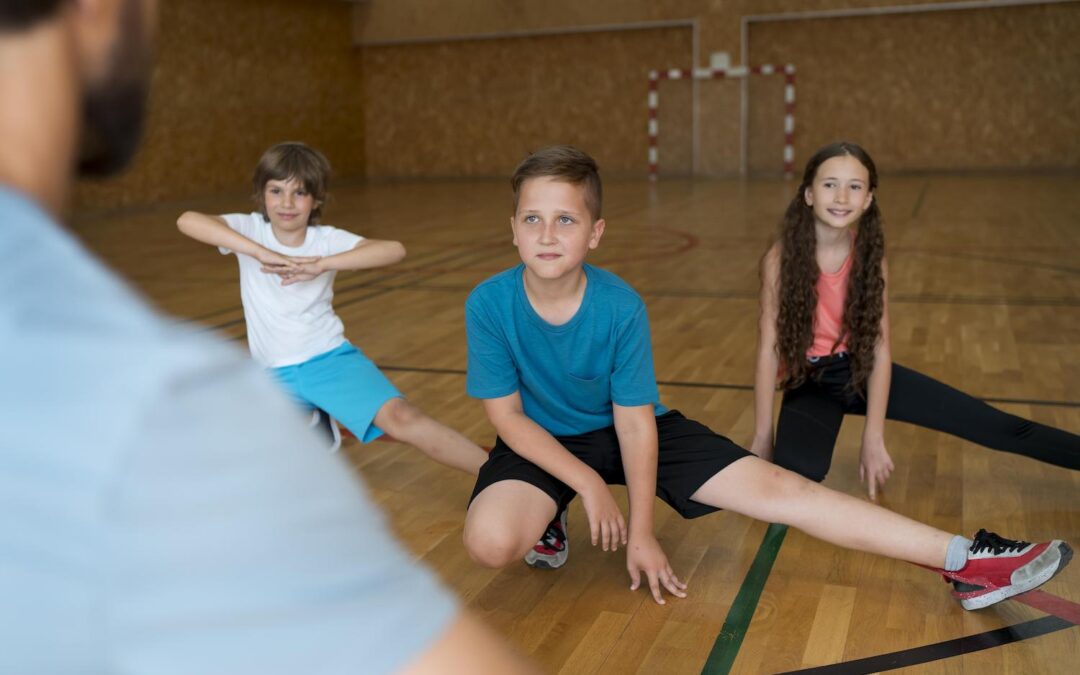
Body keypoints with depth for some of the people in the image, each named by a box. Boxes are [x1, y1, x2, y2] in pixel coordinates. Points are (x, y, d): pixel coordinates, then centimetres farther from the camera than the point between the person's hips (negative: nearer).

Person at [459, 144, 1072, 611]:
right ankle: (546, 516, 4)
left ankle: (966, 562, -8)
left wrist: (641, 532, -12)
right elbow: (507, 414, -13)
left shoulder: (620, 307, -22)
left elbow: (634, 422, -15)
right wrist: (589, 486, -18)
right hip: (543, 442, 0)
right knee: (491, 540, -33)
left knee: (775, 488, -12)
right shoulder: (488, 304, -21)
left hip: (632, 428, 0)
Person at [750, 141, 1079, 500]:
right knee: (796, 471, -34)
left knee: (999, 428, -3)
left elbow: (880, 349, -11)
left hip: (861, 371, 3)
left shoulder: (869, 255, -9)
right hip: (809, 382, -3)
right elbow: (768, 348, -17)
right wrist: (762, 438, -18)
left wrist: (873, 438, -18)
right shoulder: (782, 257, -18)